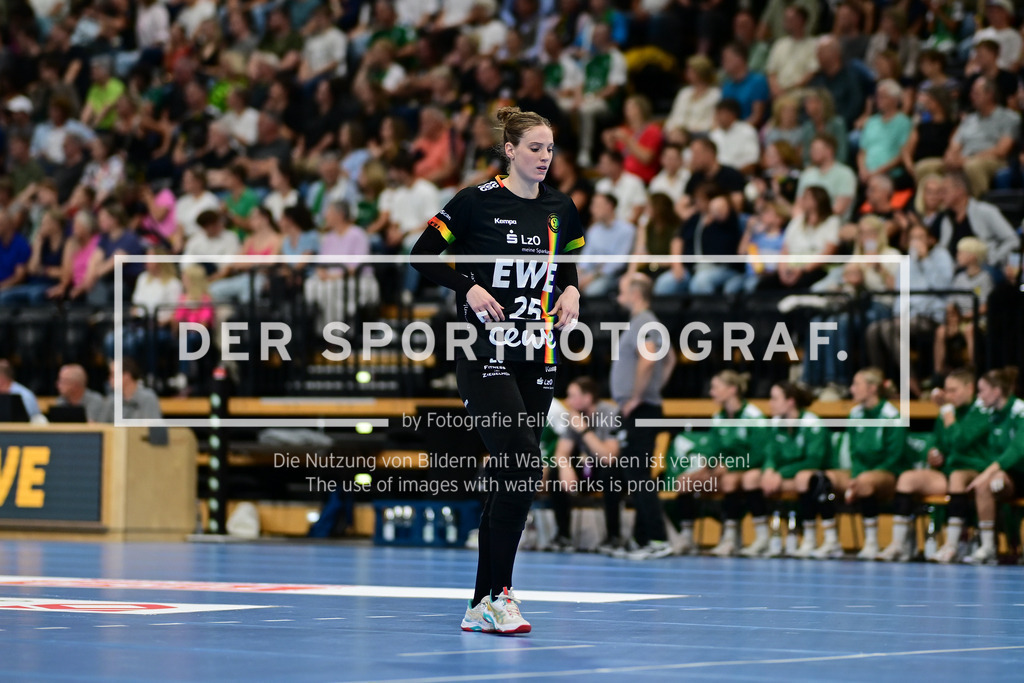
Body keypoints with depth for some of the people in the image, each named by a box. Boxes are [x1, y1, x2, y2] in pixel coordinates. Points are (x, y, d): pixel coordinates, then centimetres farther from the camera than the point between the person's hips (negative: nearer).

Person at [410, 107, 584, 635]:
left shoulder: (560, 209, 10)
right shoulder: (475, 202, -6)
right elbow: (423, 256, -1)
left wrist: (571, 290, 4)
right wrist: (468, 288, -14)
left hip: (538, 359, 6)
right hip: (485, 354, -6)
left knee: (508, 479, 5)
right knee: (522, 467, -19)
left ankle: (481, 607, 12)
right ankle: (498, 593, -13)